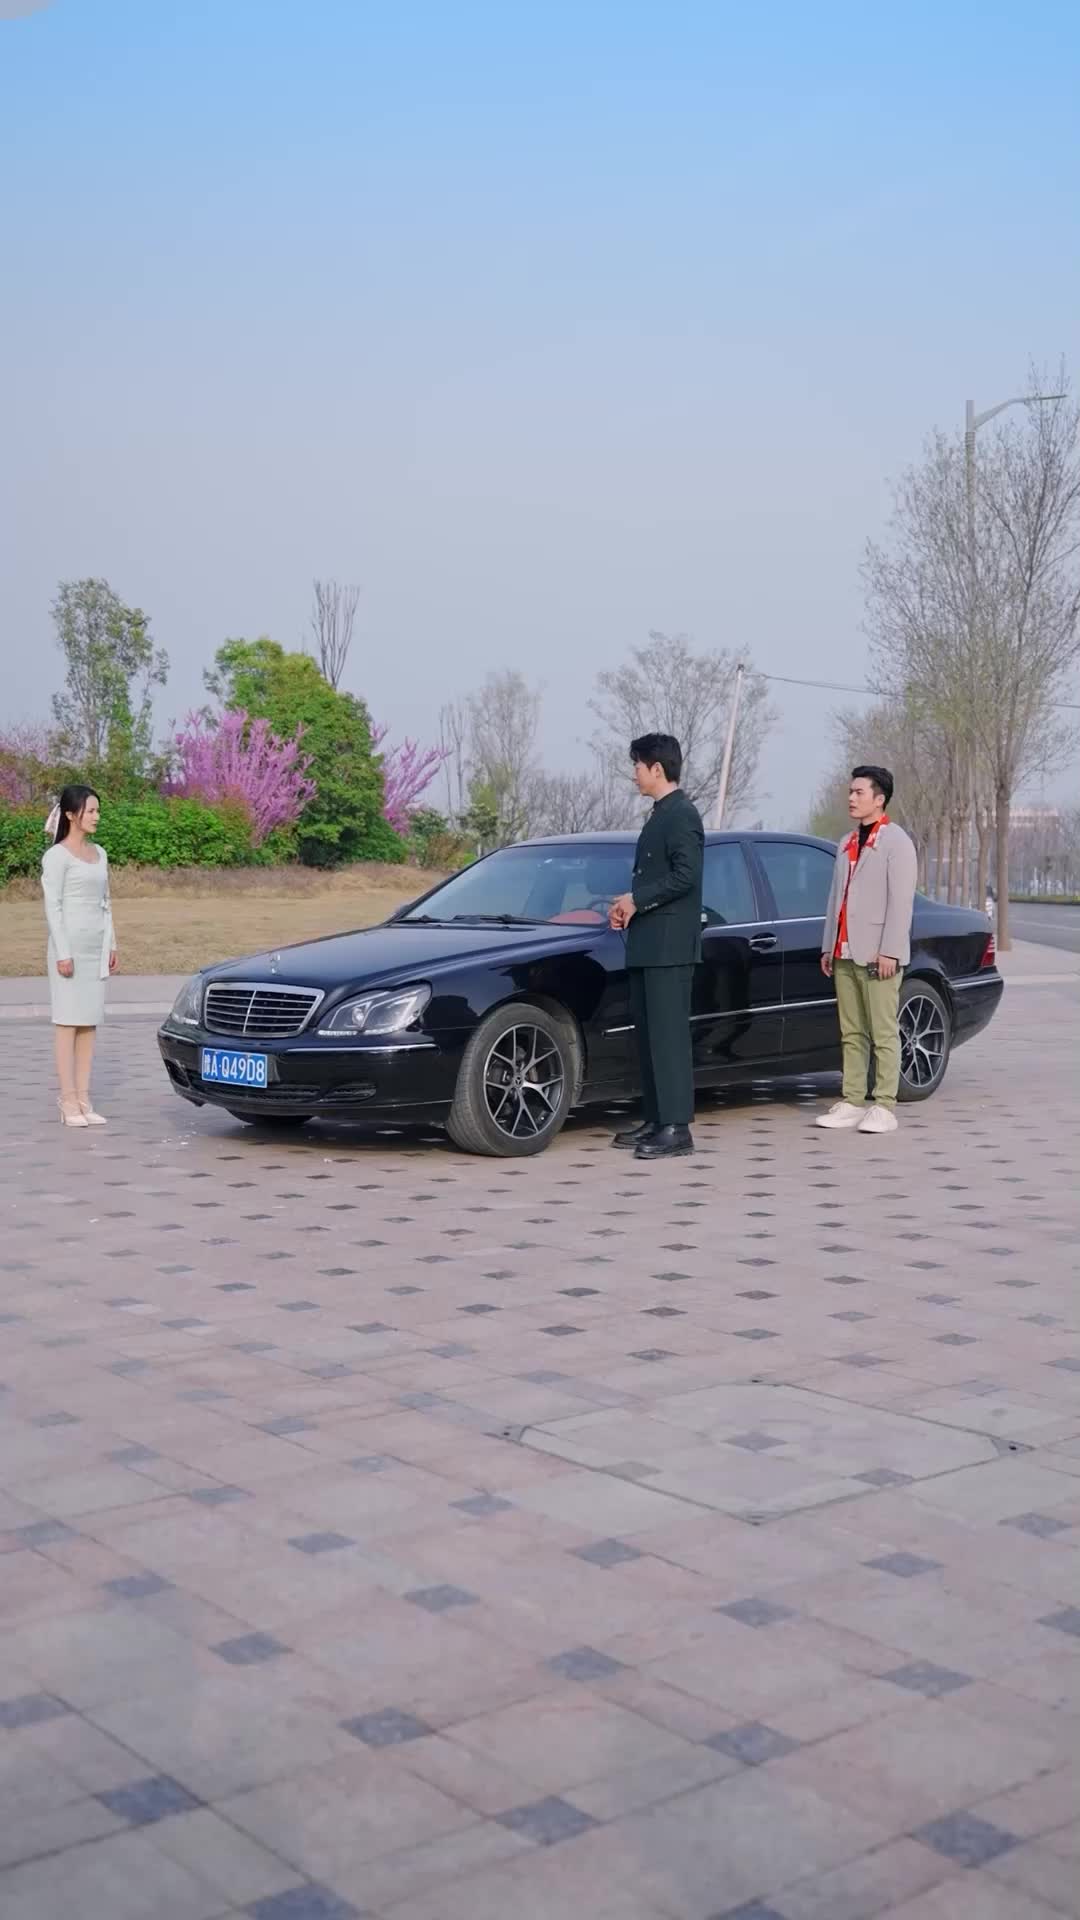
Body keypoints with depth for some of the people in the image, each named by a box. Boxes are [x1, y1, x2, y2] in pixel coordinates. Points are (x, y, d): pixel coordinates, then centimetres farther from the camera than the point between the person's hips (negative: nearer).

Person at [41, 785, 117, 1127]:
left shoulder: (98, 854, 15)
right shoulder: (57, 856, -6)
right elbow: (52, 906, -10)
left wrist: (111, 945, 14)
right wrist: (63, 953, -16)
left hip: (96, 946, 7)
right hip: (70, 944, -7)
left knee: (89, 1022, 5)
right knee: (68, 1022, -5)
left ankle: (84, 1100, 8)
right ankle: (69, 1102, -4)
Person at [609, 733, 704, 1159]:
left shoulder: (682, 814, -11)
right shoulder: (659, 816, 20)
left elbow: (686, 876, -20)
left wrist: (636, 899, -13)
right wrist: (627, 904, 9)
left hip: (669, 945, -10)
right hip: (646, 945, 10)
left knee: (669, 1035, -10)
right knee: (648, 1035, 11)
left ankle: (676, 1128, -9)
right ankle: (655, 1120, 17)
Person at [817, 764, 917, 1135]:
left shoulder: (896, 841, -4)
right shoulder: (847, 844, 20)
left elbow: (901, 901, -11)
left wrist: (889, 951, -17)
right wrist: (828, 946, 16)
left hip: (877, 955, -7)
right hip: (845, 952, 8)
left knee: (883, 1034, -5)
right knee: (851, 1034, 8)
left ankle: (884, 1107, -5)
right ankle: (852, 1102, 11)